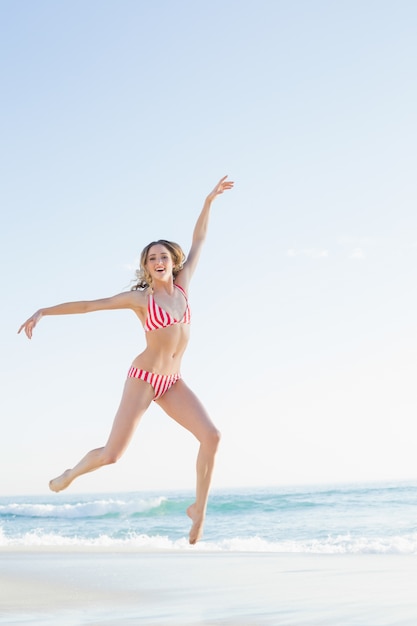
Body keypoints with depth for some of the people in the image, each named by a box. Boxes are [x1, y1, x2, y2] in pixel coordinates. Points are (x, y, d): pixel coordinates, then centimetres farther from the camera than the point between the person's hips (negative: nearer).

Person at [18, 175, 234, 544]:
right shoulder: (140, 298, -4)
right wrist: (43, 312, -8)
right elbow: (89, 305, -3)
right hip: (144, 378, -4)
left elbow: (198, 241, 15)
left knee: (211, 436, -15)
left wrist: (210, 200, 17)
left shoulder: (182, 285, 6)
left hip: (173, 383, 4)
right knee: (112, 454, -5)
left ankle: (199, 509, -2)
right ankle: (72, 473, 28)